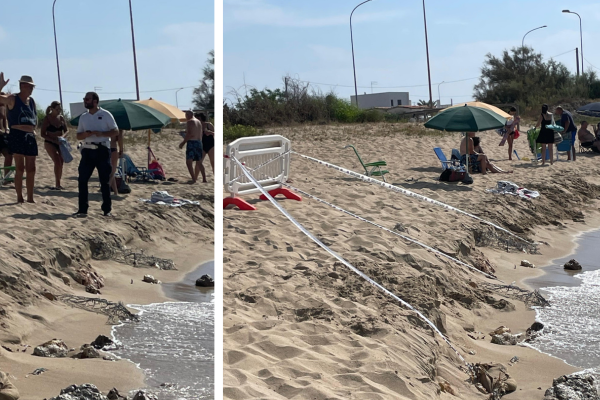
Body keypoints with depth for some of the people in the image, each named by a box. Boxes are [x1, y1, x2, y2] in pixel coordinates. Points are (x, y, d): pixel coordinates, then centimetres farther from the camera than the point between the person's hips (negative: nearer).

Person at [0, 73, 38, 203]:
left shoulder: (32, 101, 14)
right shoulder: (12, 99, -4)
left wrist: (33, 129, 12)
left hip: (30, 136, 6)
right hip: (17, 135, -6)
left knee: (31, 169, 7)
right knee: (20, 169, -6)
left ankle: (30, 198, 15)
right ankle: (19, 198, 0)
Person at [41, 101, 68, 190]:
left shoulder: (61, 118, 3)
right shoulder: (47, 119, -10)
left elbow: (66, 131, 9)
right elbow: (43, 134, -10)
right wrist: (53, 140, -21)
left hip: (60, 143, 5)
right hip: (50, 143, -5)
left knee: (61, 163, 4)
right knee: (57, 162, -18)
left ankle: (57, 184, 16)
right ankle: (57, 184, -15)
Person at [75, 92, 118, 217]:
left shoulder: (105, 115, 0)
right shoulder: (83, 117, 13)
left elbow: (115, 132, -2)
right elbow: (78, 136, 15)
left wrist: (102, 133, -17)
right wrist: (85, 134, -8)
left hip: (102, 150, -4)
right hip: (87, 151, 4)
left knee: (105, 181, -1)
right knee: (82, 180, -3)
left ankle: (107, 210, 6)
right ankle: (82, 209, 2)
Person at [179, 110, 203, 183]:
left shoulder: (189, 122, -7)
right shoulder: (199, 122, 18)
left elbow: (189, 134, -17)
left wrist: (183, 142, -14)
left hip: (191, 142, -8)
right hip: (199, 142, 8)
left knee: (189, 162, -10)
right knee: (199, 163, 16)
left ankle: (194, 178, -22)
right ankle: (204, 178, 13)